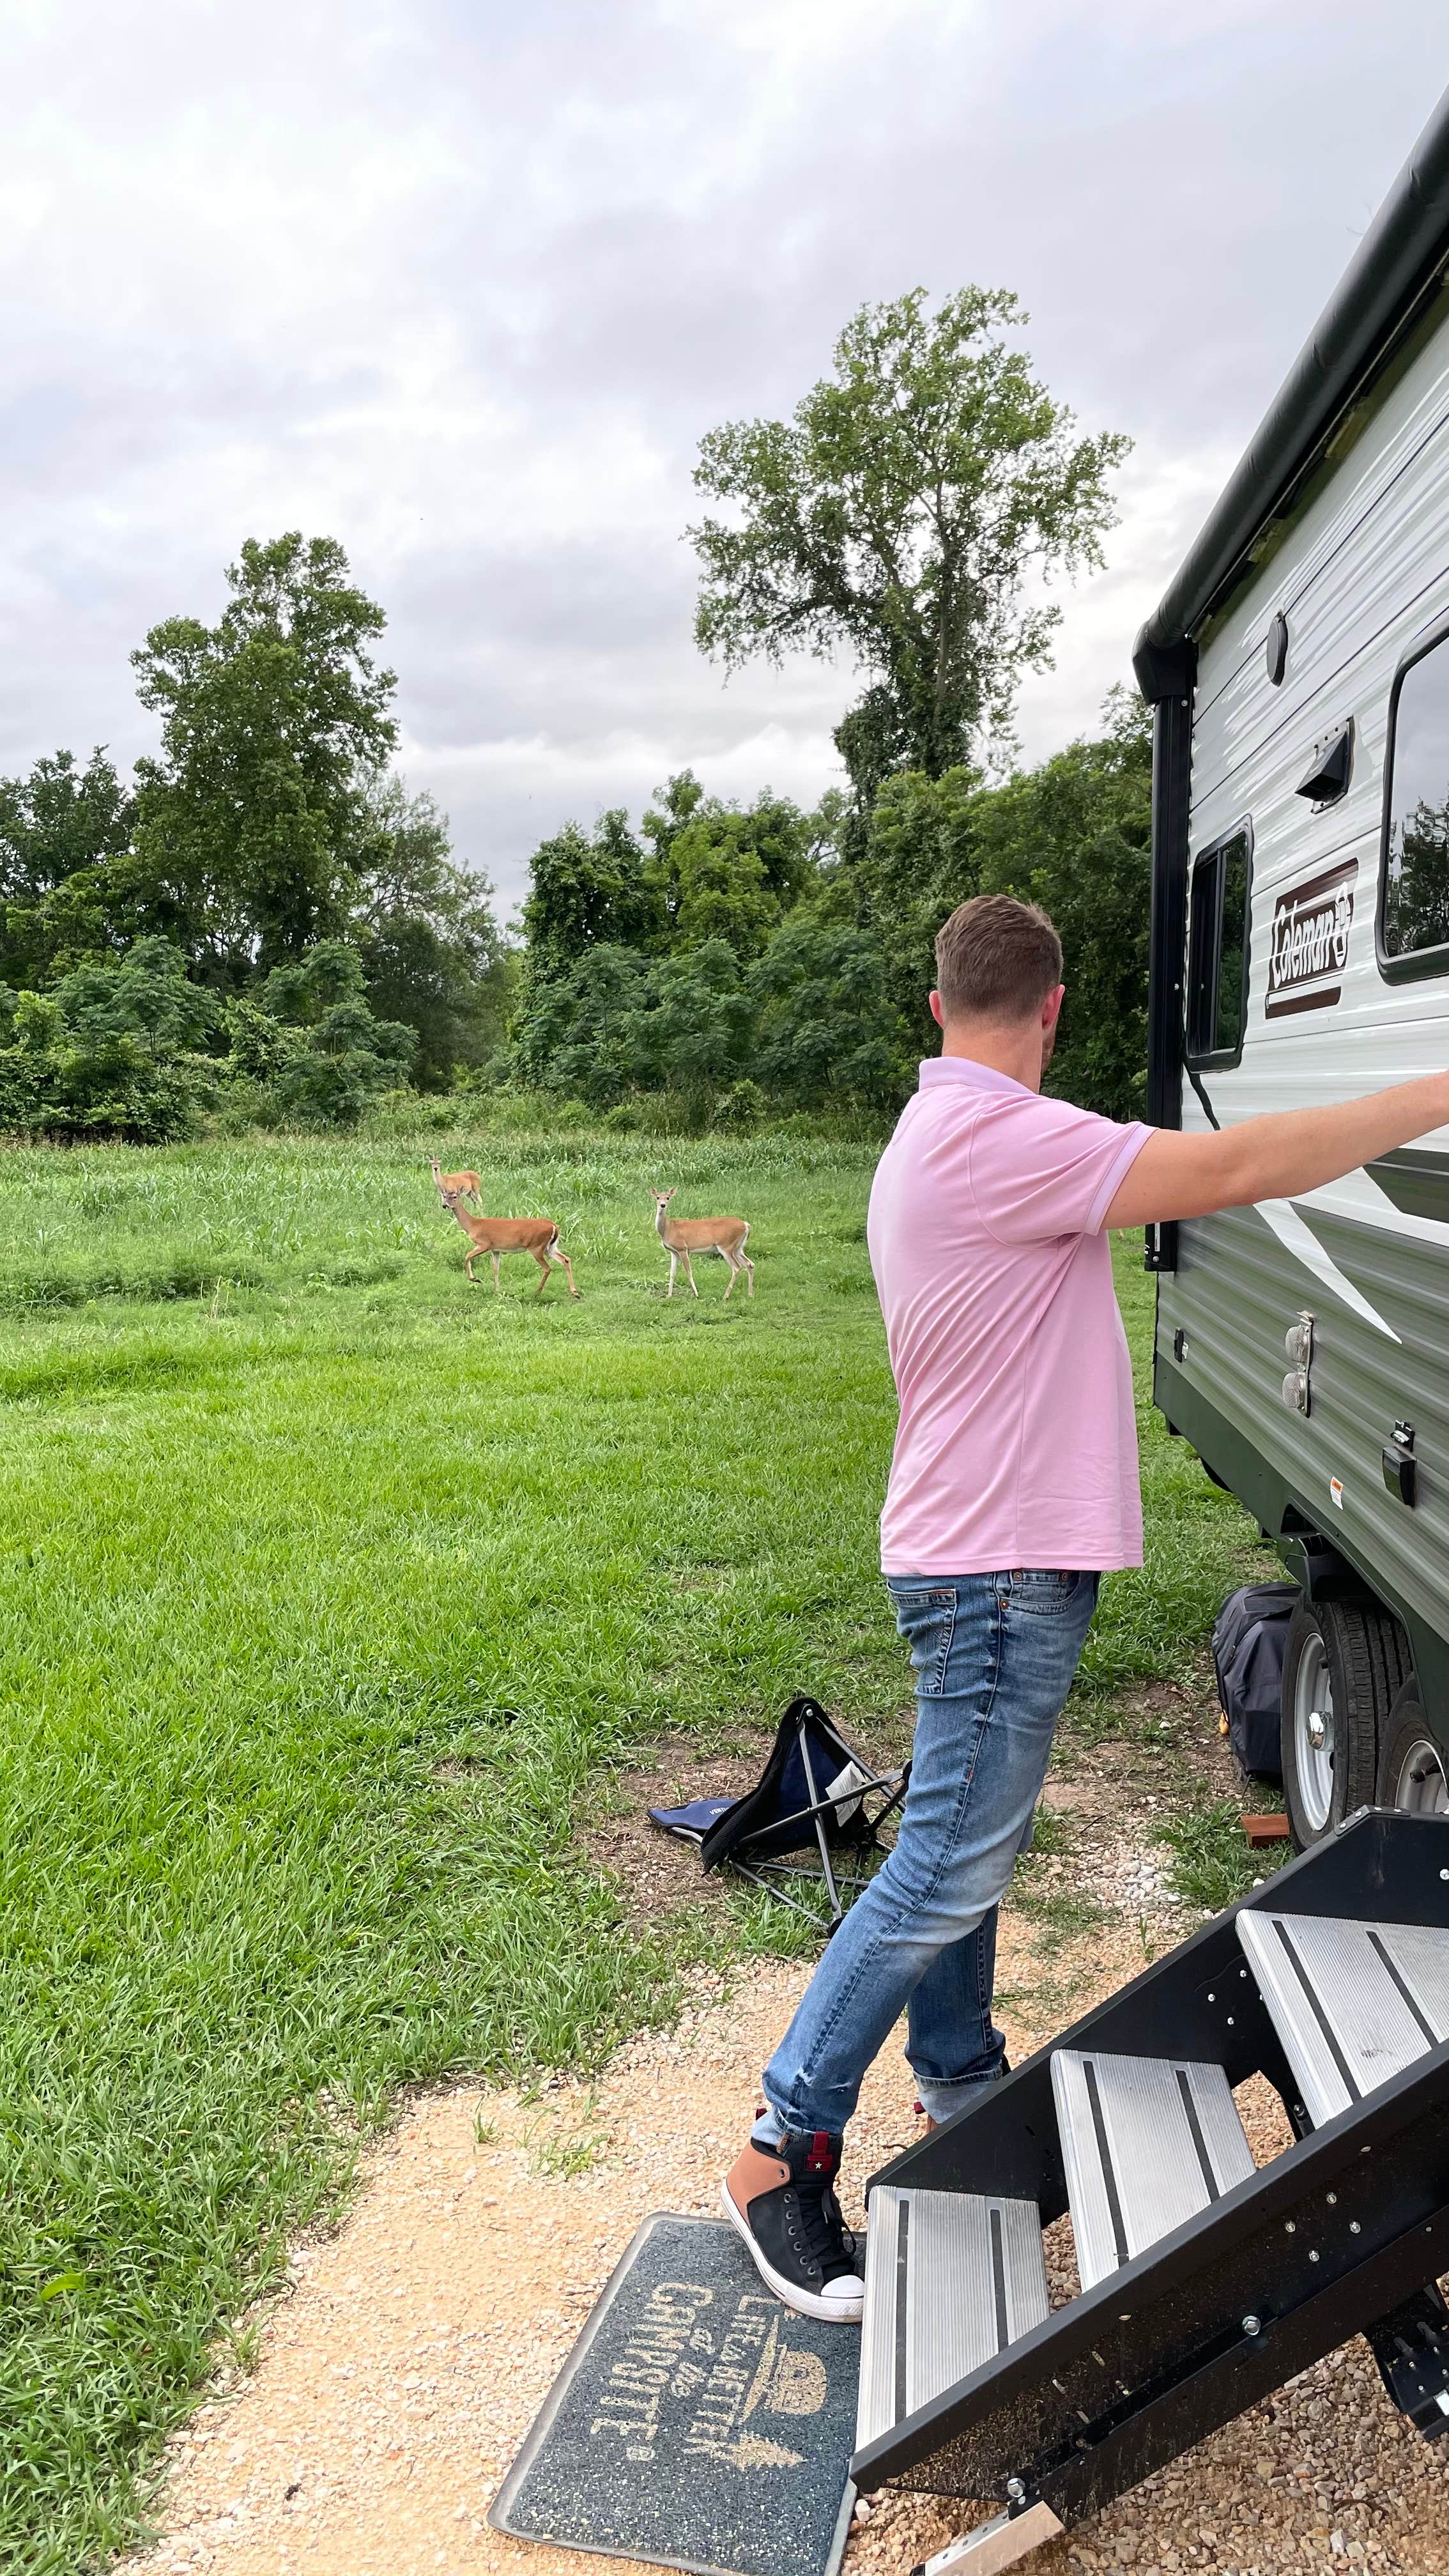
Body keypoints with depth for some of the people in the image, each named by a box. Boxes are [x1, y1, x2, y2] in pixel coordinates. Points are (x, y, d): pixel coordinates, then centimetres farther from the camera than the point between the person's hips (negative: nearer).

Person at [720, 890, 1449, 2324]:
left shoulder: (931, 1140, 14)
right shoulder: (994, 1137, -21)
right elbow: (1233, 1170, -24)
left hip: (982, 1559, 11)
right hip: (1000, 1568, -11)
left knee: (964, 1843, 19)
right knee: (947, 1870, -4)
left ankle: (961, 2088, 34)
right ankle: (782, 2153, 6)